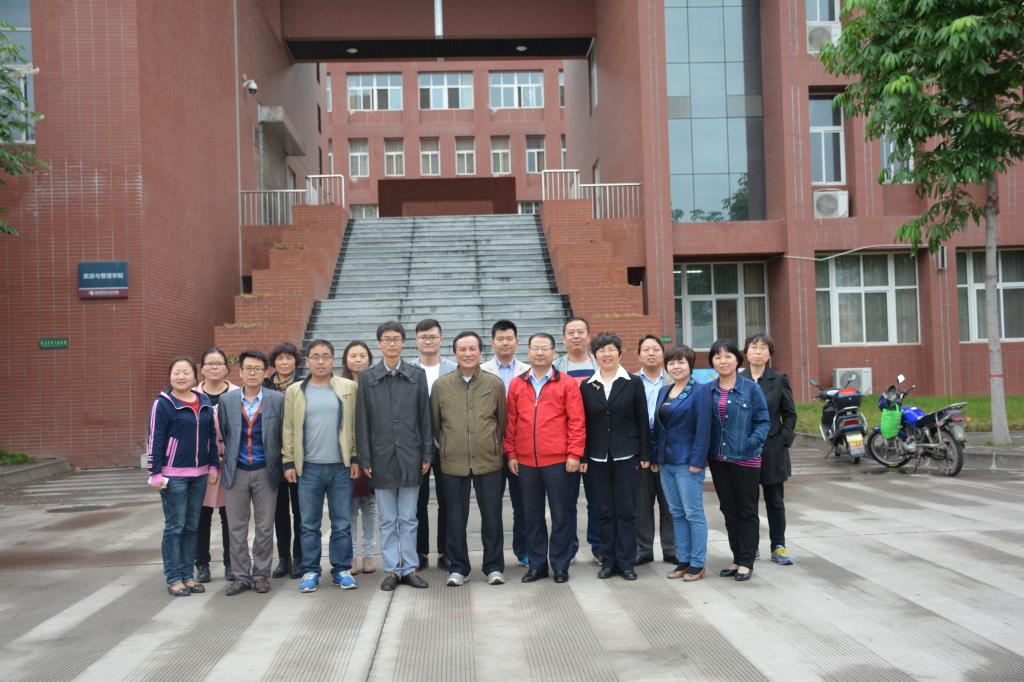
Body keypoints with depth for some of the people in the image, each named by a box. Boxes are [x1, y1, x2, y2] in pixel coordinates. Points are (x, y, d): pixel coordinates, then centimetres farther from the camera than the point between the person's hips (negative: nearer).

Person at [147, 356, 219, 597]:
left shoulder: (205, 403, 8)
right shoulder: (162, 404, -7)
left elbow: (212, 436, 14)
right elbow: (155, 440, -9)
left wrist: (213, 466, 11)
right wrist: (155, 473, -12)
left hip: (199, 474, 5)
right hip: (173, 475, -5)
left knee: (192, 526, 11)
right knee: (175, 527, 1)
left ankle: (188, 575, 20)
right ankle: (173, 578, 9)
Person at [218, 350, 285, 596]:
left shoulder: (277, 399, -2)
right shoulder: (227, 400, 3)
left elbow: (283, 434, 2)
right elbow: (222, 434, 10)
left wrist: (279, 465, 1)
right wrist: (228, 457, 7)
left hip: (264, 472, -1)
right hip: (236, 472, 1)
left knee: (264, 527, 5)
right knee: (236, 527, 5)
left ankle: (261, 574, 18)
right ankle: (241, 576, 16)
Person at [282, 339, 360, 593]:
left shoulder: (349, 388, 3)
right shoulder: (294, 391, 5)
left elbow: (355, 424, 4)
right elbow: (288, 429, 5)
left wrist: (355, 458, 1)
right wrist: (288, 462, 1)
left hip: (341, 467, 0)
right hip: (308, 468, 0)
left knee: (342, 523, 6)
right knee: (309, 525, 7)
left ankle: (342, 570, 17)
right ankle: (310, 571, 17)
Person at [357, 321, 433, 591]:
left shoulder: (417, 376, 5)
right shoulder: (367, 378, 4)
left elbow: (425, 418, 5)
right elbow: (362, 422, 3)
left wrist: (427, 454, 0)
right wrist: (365, 459, -2)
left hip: (410, 456, 0)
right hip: (381, 457, 0)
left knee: (408, 519, 6)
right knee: (387, 520, 7)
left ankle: (410, 568, 15)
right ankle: (392, 569, 15)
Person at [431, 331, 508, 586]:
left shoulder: (495, 384, 3)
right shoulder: (440, 385, 2)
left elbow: (502, 421, 11)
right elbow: (435, 423, 11)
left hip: (488, 460, 0)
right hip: (453, 461, 0)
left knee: (492, 515, 5)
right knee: (456, 517, 7)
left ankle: (494, 566, 18)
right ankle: (458, 567, 19)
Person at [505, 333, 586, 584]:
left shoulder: (567, 383, -1)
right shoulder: (516, 384, 7)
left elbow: (577, 421, -4)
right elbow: (511, 422, 9)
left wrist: (574, 454, -9)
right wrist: (511, 454, 5)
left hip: (558, 461, -3)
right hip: (525, 462, 3)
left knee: (561, 515, 5)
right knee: (532, 516, 10)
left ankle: (560, 565, 17)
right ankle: (536, 565, 21)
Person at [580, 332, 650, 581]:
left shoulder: (633, 383, 2)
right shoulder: (586, 386, 6)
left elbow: (642, 421, 2)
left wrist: (645, 455, -3)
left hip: (627, 456, -2)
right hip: (598, 458, 2)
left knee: (626, 511, 2)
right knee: (604, 511, 7)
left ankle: (626, 562, 10)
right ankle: (608, 561, 16)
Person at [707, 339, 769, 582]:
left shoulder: (750, 388, -5)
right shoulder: (708, 390, 4)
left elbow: (763, 421, -4)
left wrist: (753, 441, -19)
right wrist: (704, 451, -4)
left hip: (745, 459, -4)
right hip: (718, 459, 4)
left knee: (746, 510, 5)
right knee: (728, 510, 12)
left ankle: (746, 562, 14)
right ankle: (737, 558, 24)